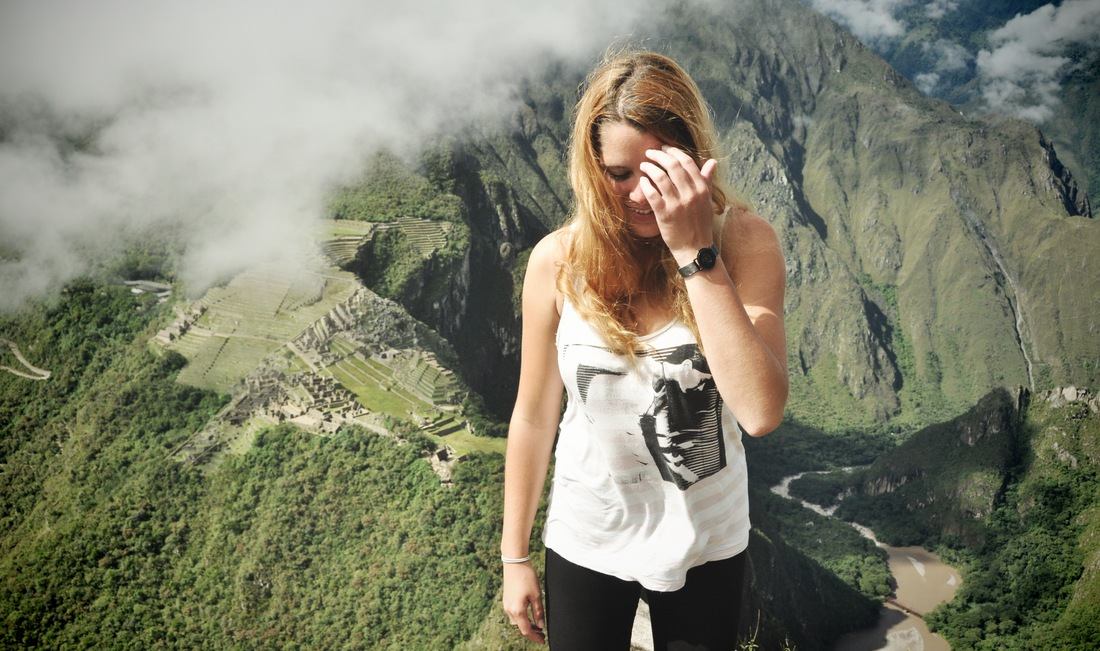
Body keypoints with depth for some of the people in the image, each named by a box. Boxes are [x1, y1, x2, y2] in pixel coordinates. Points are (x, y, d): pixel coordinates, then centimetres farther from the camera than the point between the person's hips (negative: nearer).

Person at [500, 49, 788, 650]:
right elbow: (534, 416, -5)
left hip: (706, 544, 0)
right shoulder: (558, 261, -15)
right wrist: (514, 557, 3)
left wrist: (694, 252, -33)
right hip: (586, 544, 0)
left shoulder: (745, 243, -18)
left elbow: (761, 413, -30)